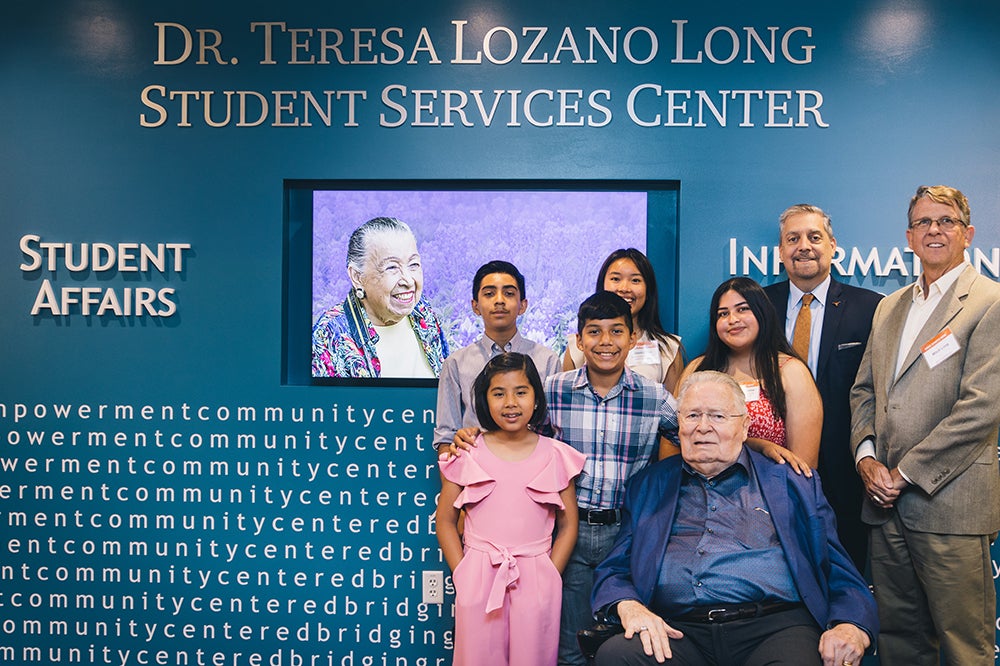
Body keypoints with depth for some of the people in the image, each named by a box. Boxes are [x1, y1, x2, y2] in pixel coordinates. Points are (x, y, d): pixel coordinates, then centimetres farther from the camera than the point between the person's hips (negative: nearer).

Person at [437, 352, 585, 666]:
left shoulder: (555, 456, 0)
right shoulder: (467, 454, -1)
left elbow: (568, 525, 4)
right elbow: (445, 521, 4)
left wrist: (548, 578, -3)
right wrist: (463, 576, -3)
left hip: (536, 579, 0)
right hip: (478, 578, 0)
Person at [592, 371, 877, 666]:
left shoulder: (793, 484, 17)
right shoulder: (647, 486, 19)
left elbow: (839, 571, 13)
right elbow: (614, 570, 15)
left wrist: (851, 626, -9)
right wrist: (628, 606, -8)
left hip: (776, 628, -1)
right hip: (678, 633, 2)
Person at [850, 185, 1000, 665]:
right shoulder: (888, 307, 17)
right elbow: (864, 389, 17)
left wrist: (906, 473, -13)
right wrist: (866, 456, 0)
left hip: (950, 506, -6)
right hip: (886, 503, 6)